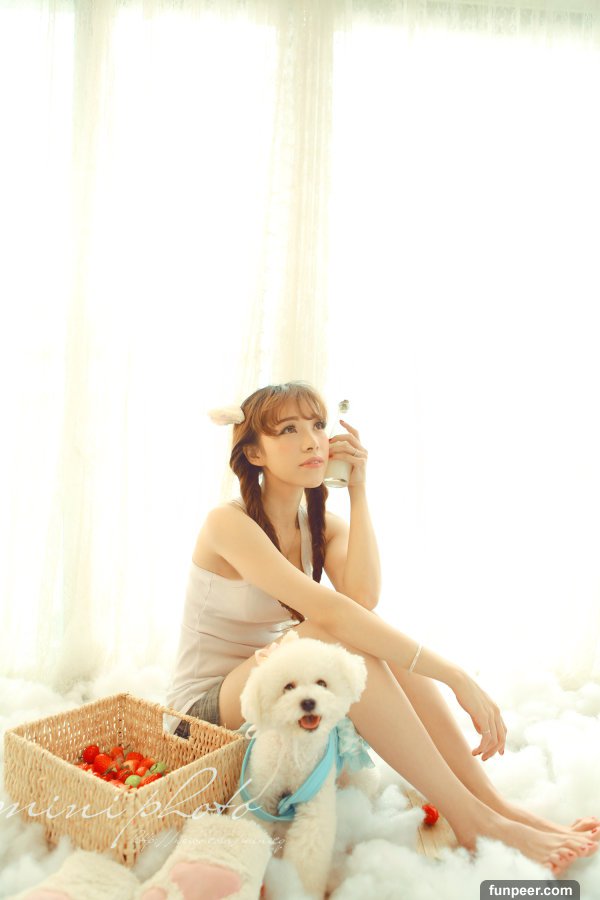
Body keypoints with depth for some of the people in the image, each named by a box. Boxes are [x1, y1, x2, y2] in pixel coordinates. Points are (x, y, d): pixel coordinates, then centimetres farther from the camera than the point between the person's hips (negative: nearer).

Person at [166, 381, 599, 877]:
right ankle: (471, 820, -24)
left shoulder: (323, 524, 0)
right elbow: (328, 612, -35)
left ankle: (497, 804, -16)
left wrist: (358, 490, -19)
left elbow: (363, 597, -23)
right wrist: (457, 677, -35)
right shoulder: (228, 523, -22)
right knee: (335, 636, -33)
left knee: (379, 638, -22)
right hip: (208, 710, -6)